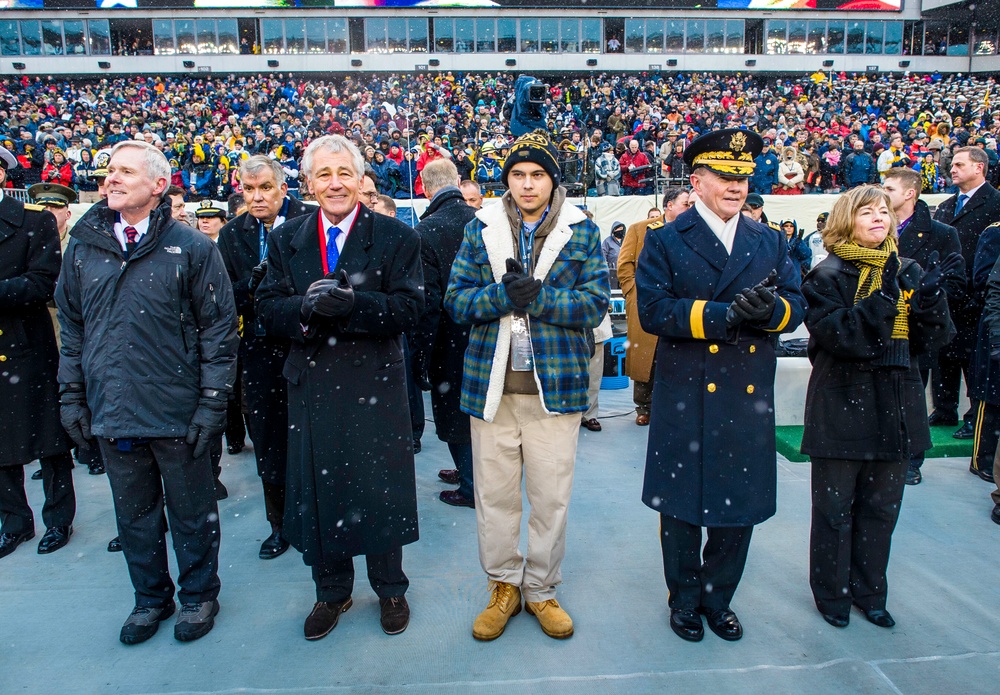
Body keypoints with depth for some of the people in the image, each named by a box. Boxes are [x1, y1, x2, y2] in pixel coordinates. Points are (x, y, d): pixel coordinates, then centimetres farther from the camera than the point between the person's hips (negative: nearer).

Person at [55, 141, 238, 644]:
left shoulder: (192, 248, -7)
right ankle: (151, 597, 37)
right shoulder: (84, 247, 6)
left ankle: (199, 594, 32)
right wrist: (72, 395, 9)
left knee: (192, 512, 11)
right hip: (111, 412, 4)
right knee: (134, 513, 17)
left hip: (178, 413, -4)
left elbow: (220, 328, -7)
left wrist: (211, 402, -10)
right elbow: (71, 326, 13)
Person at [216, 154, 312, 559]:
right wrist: (254, 281, -17)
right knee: (268, 440, 11)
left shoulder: (309, 223, -6)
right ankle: (279, 524, 28)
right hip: (259, 352, 4)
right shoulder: (233, 234, 6)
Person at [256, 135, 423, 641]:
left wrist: (353, 304, -26)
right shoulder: (285, 239, 8)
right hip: (312, 385, 3)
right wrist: (306, 307, -21)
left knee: (380, 487, 8)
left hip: (376, 384, -2)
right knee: (318, 488, 11)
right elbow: (268, 310, 1)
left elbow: (410, 308, -10)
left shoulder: (396, 237, -1)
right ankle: (331, 590, 33)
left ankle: (389, 588, 30)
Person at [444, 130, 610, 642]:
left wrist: (536, 296, -18)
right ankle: (503, 586, 29)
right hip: (491, 383, 1)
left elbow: (595, 303, -3)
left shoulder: (582, 231, 5)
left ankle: (541, 590, 27)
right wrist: (502, 295, -17)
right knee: (494, 493, 10)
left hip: (555, 383, -1)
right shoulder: (482, 228, 7)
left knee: (551, 496, 8)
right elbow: (456, 300, 1)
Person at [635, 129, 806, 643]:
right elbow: (653, 310, -13)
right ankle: (685, 600, 29)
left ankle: (718, 599, 33)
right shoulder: (665, 241, -1)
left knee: (740, 504, 12)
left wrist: (771, 309, -18)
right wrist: (723, 314, -23)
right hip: (686, 396, -3)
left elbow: (796, 305, 6)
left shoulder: (769, 243, 12)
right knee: (682, 505, 9)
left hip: (749, 398, 4)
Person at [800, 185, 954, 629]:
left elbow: (930, 339, 5)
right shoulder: (828, 276, -6)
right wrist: (881, 298, -25)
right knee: (835, 507, 5)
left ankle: (869, 591, 30)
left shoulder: (907, 272, 8)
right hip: (842, 405, -4)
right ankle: (831, 593, 22)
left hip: (895, 407, 5)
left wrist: (931, 301, -12)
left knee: (881, 507, 14)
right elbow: (836, 335, -19)